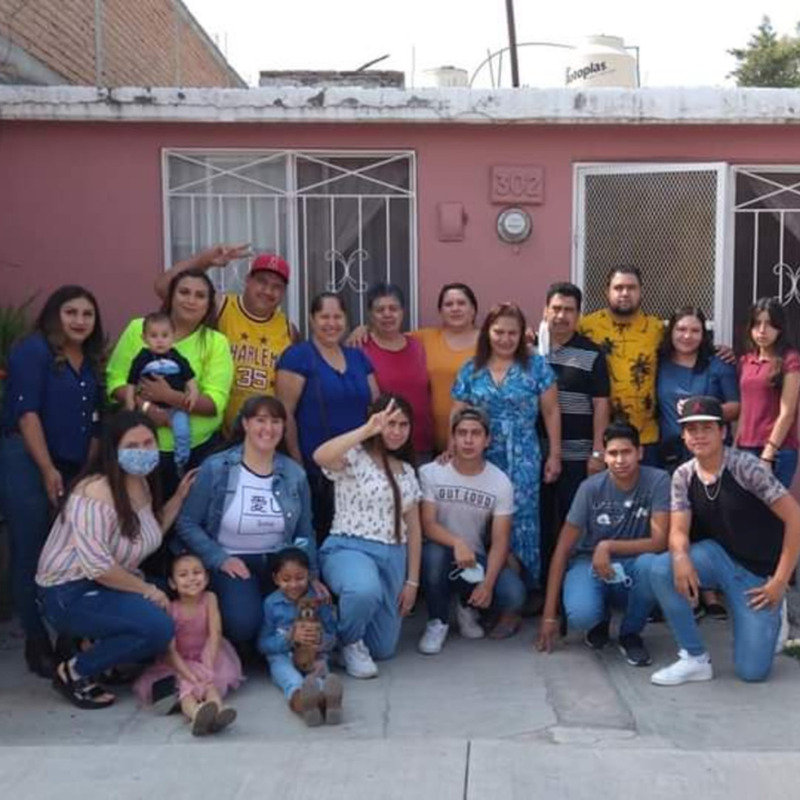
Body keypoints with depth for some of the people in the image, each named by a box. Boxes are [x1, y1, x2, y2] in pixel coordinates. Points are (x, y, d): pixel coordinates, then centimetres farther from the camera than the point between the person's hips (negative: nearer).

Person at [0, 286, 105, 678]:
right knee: (32, 556, -2)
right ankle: (38, 645, 7)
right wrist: (48, 469, -17)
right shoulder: (32, 350, -7)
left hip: (73, 468, 7)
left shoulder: (91, 362, 14)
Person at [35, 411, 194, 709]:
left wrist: (179, 497, 7)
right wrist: (147, 590, -20)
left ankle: (106, 650, 11)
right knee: (158, 627, -26)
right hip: (71, 594, -9)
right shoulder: (95, 493, -24)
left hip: (111, 585, 9)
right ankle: (74, 672, -8)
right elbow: (97, 566, -30)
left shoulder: (142, 483, 4)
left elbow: (149, 534, 15)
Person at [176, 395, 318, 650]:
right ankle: (239, 653, 9)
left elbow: (305, 533, 14)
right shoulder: (215, 468, -7)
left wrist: (310, 574, 3)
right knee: (244, 622, -31)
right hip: (231, 562, -3)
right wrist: (220, 559, -14)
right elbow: (187, 524, -5)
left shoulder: (295, 473, 5)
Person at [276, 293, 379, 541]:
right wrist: (297, 465, -12)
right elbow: (285, 414, -9)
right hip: (316, 471, -5)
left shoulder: (358, 358, 13)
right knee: (318, 537, -2)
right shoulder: (297, 356, -4)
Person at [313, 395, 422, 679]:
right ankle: (349, 641, -7)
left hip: (393, 558, 6)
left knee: (383, 649, 4)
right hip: (349, 549, -6)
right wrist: (368, 430, -31)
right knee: (365, 590, -41)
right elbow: (320, 456, -30)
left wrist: (412, 580, 9)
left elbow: (413, 529, 14)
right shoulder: (354, 457, -5)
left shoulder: (407, 471, 15)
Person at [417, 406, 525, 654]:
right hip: (442, 551, -1)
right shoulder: (430, 473, -12)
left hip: (477, 558, 1)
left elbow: (500, 541, -12)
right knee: (433, 553, -37)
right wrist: (457, 543, -36)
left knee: (513, 594, -25)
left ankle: (469, 607, 12)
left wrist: (488, 583, -27)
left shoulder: (501, 483, -9)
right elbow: (427, 524, -16)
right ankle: (438, 622, -10)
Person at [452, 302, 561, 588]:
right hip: (481, 461, 2)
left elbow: (551, 411, 3)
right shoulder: (470, 370, 7)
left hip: (522, 460, -2)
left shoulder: (536, 366, 2)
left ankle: (526, 588, 9)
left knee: (521, 520, -2)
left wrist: (555, 454, 1)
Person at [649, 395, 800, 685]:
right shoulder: (683, 476, -5)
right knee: (661, 569, -27)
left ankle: (771, 617, 25)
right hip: (719, 556, 4)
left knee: (752, 671, -8)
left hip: (758, 572, -4)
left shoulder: (746, 467, -22)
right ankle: (695, 659, -10)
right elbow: (679, 531, -10)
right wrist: (680, 557, -35)